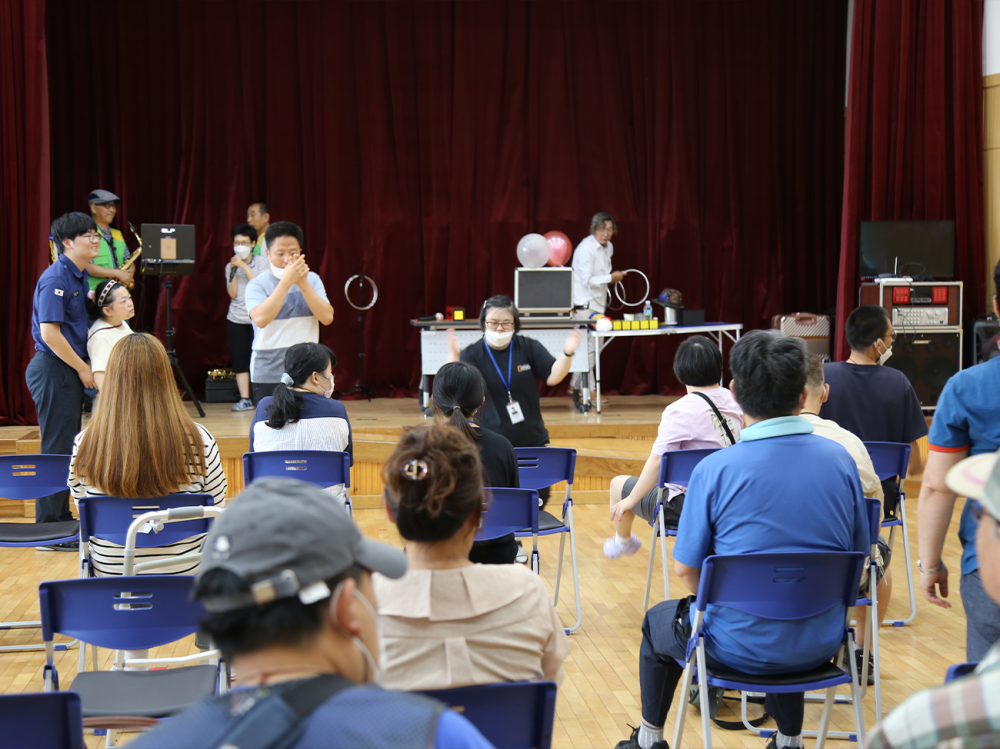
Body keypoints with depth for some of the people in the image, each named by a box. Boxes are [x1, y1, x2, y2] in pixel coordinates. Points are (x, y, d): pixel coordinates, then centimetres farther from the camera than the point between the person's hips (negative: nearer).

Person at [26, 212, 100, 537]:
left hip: (70, 370, 10)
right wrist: (83, 369, -15)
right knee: (57, 449, -4)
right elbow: (50, 333, -21)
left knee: (68, 448, 16)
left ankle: (62, 520, 26)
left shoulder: (80, 276, 12)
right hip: (53, 370, -10)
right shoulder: (55, 278, -17)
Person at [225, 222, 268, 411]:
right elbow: (233, 293, 0)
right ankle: (244, 399, 1)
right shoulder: (230, 266, 10)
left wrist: (244, 266, -15)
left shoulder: (262, 262, 2)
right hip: (236, 318, 3)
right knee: (240, 358, -1)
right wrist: (234, 271, -9)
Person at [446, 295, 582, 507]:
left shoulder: (529, 348, 2)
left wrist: (567, 354, -24)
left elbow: (553, 376, -6)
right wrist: (454, 355, -37)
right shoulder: (472, 354, -4)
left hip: (532, 442, 2)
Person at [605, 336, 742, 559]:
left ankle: (622, 540, 43)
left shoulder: (679, 411, -20)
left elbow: (657, 461, -22)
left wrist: (631, 500, -10)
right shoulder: (733, 402, -1)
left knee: (619, 484, 17)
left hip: (687, 507, -7)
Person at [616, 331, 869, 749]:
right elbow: (858, 555, 4)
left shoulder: (715, 469, -18)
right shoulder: (839, 459, -6)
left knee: (658, 622, 28)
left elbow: (685, 569, -10)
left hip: (741, 649, -4)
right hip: (821, 644, 4)